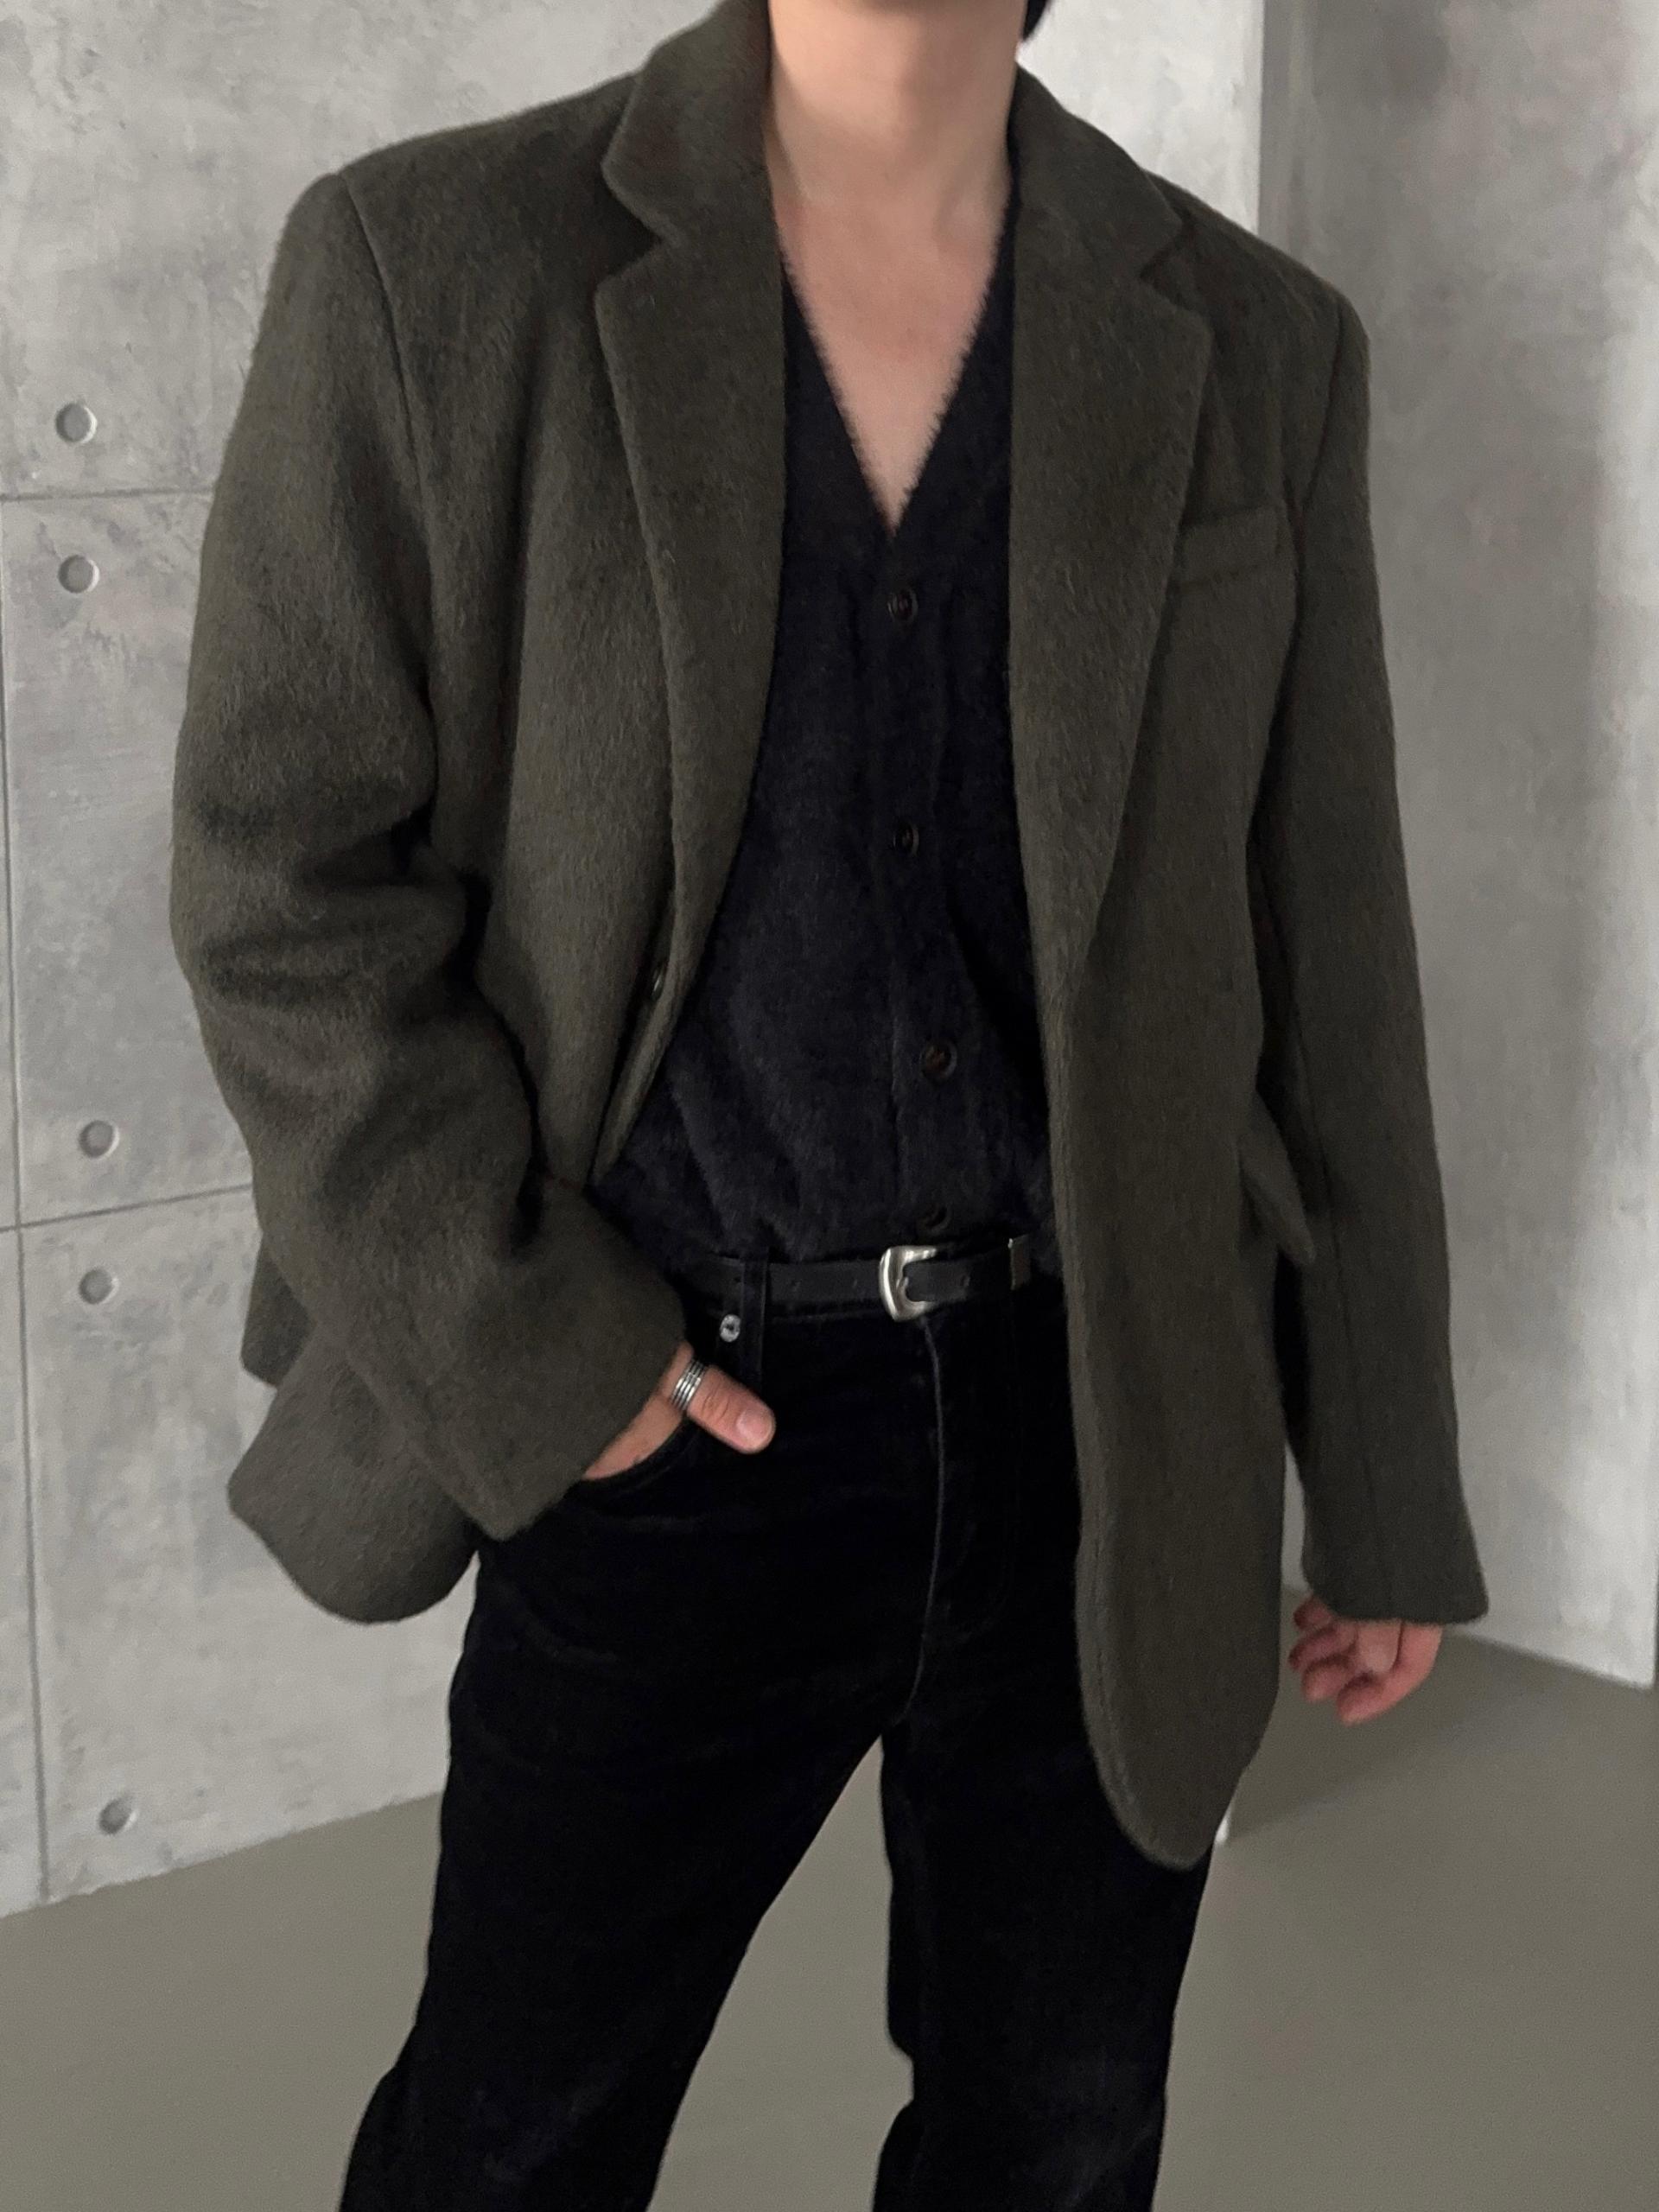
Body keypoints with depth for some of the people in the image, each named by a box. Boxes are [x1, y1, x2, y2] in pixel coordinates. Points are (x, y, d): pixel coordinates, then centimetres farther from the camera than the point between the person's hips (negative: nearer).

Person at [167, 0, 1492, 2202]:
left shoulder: (1254, 346, -1)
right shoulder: (429, 263, -7)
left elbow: (1327, 966, 3)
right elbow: (285, 883, -6)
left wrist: (1386, 1498, 7)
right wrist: (532, 1360, -11)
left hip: (1119, 1421, 2)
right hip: (679, 1420, -1)